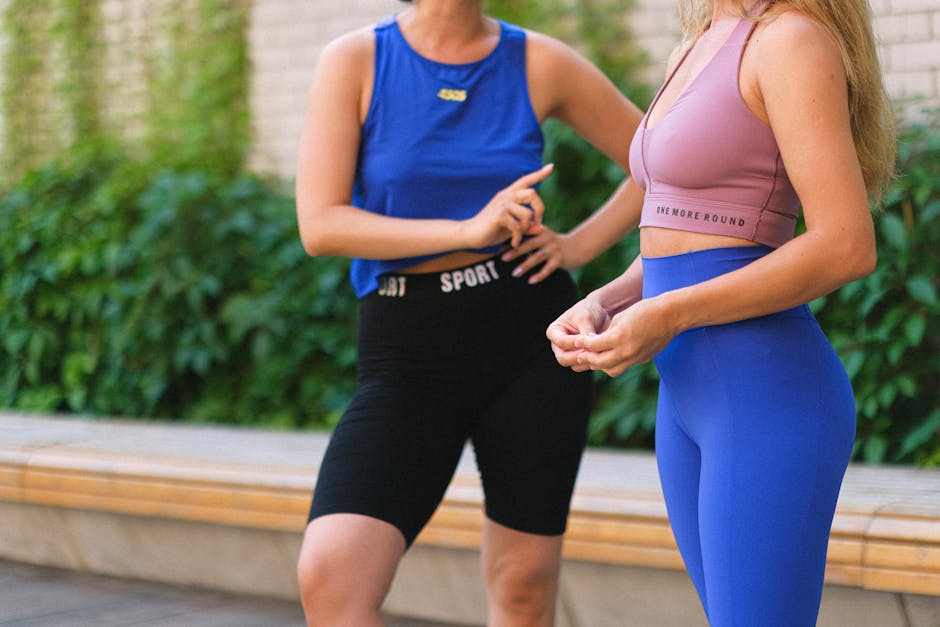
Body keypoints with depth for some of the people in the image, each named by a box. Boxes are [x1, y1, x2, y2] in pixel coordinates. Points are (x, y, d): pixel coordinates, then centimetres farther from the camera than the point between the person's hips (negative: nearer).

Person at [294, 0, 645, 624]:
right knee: (329, 576, -19)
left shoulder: (542, 63, 1)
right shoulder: (354, 60, -3)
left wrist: (577, 246, 0)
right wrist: (468, 230, -19)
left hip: (531, 343, 1)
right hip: (408, 356, -1)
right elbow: (320, 227, -11)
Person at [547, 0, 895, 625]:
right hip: (697, 403, 10)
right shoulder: (696, 55, 16)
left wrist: (669, 317, -20)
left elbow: (847, 247, -19)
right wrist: (599, 308, 2)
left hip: (770, 404, -10)